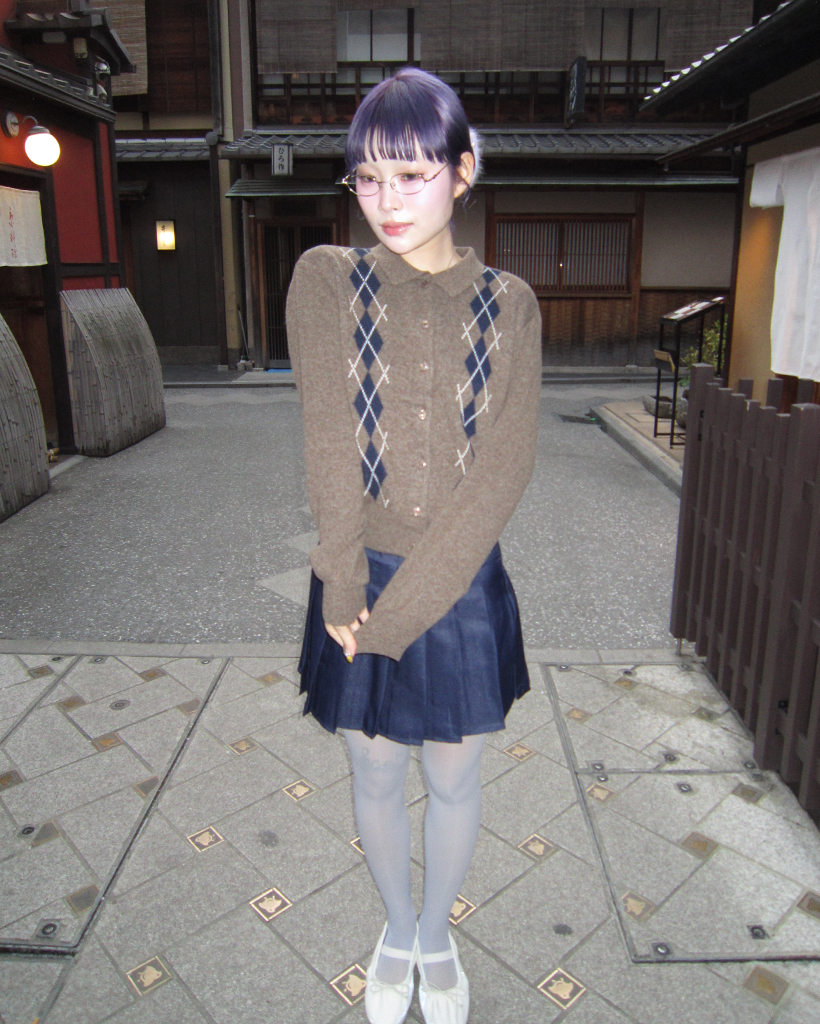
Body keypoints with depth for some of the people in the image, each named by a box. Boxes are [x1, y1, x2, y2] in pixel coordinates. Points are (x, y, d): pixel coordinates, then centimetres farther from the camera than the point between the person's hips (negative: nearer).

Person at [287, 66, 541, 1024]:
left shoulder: (509, 305, -5)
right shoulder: (326, 279, -5)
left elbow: (504, 468, -13)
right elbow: (328, 445, -11)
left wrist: (403, 610, -18)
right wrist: (345, 590, -13)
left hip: (463, 585, 0)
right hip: (358, 578, 0)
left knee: (454, 778, 18)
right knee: (376, 777, 19)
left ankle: (438, 936, 47)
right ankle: (396, 932, 48)